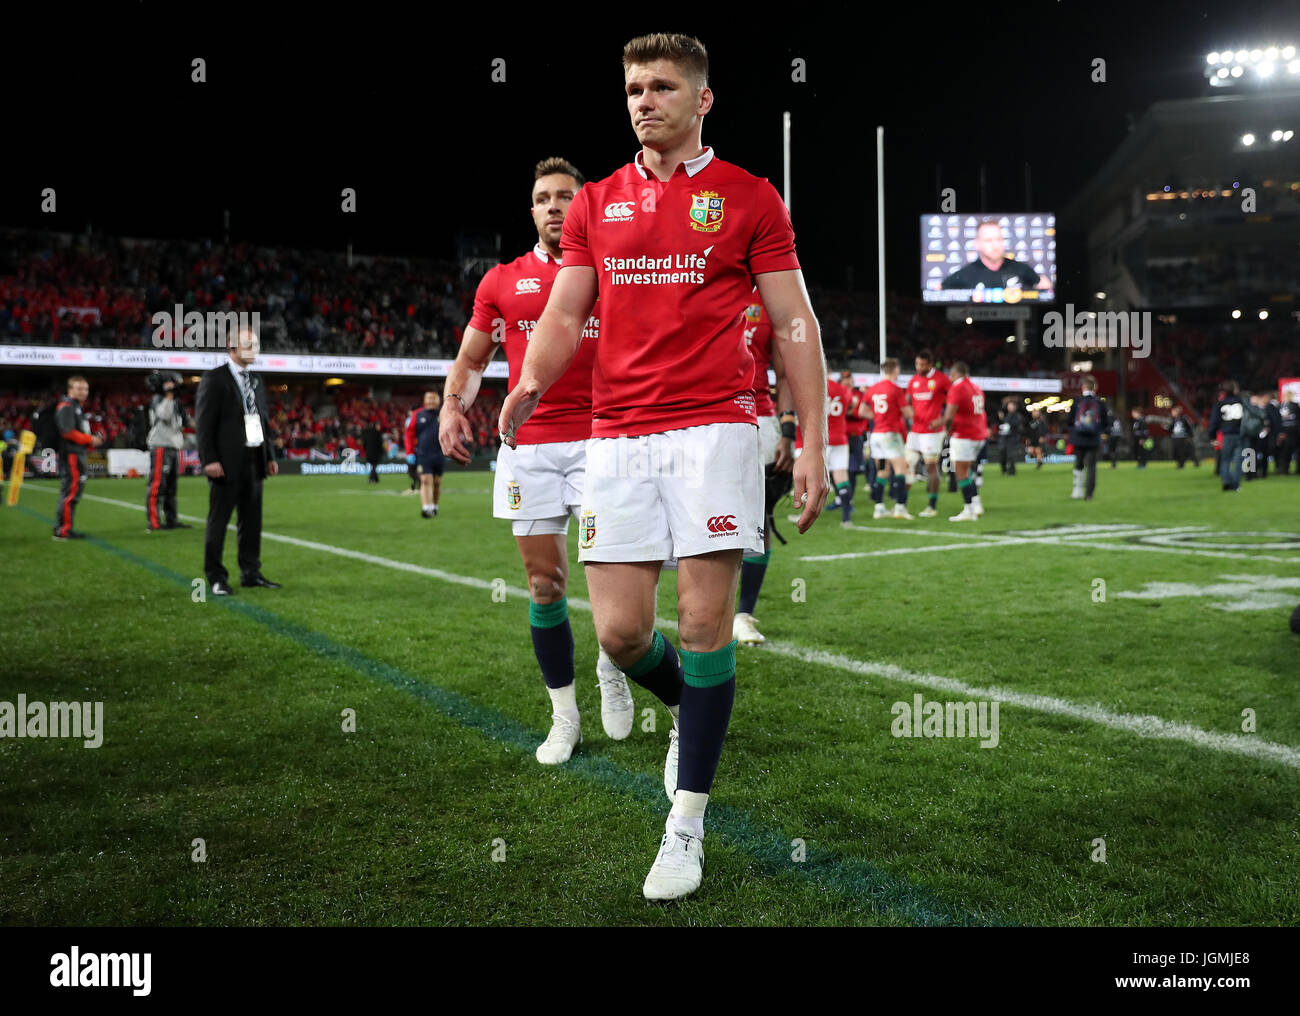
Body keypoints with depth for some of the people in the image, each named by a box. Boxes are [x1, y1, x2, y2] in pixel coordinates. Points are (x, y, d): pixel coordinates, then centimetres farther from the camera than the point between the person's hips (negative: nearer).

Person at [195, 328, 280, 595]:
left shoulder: (256, 381, 16)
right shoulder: (214, 379, -6)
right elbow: (203, 422, -10)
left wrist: (269, 456, 13)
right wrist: (209, 459, -16)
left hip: (254, 461, 7)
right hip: (227, 463, -7)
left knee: (252, 520, 10)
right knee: (218, 521, 0)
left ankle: (251, 573, 18)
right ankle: (216, 578, 5)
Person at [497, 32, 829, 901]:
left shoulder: (749, 199, 5)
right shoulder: (596, 203, 15)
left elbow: (795, 325, 3)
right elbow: (564, 314, 13)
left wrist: (813, 444, -5)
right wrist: (530, 385, -9)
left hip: (715, 426, -3)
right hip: (617, 433, 3)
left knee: (704, 621, -5)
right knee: (620, 630, 0)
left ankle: (687, 825, 9)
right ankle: (690, 710, 35)